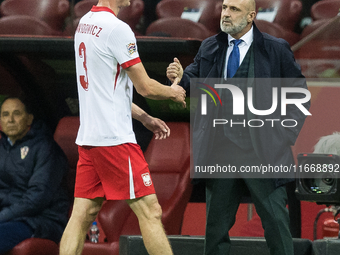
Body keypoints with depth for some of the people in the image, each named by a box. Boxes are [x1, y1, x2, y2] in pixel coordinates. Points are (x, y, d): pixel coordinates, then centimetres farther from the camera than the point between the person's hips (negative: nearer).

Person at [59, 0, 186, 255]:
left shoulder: (84, 23, 13)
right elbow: (145, 87, -10)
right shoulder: (117, 28, -14)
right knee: (150, 211, -4)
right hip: (115, 138, -9)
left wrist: (145, 118, 24)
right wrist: (174, 92, 10)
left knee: (83, 214, 6)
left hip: (88, 137, 9)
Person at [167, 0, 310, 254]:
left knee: (275, 220, 0)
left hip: (263, 151, -3)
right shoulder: (209, 48, 11)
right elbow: (194, 83, 8)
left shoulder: (276, 49, 0)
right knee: (216, 222, 8)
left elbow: (299, 94, 4)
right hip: (220, 150, 3)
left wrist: (285, 135, -4)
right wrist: (180, 76, -15)